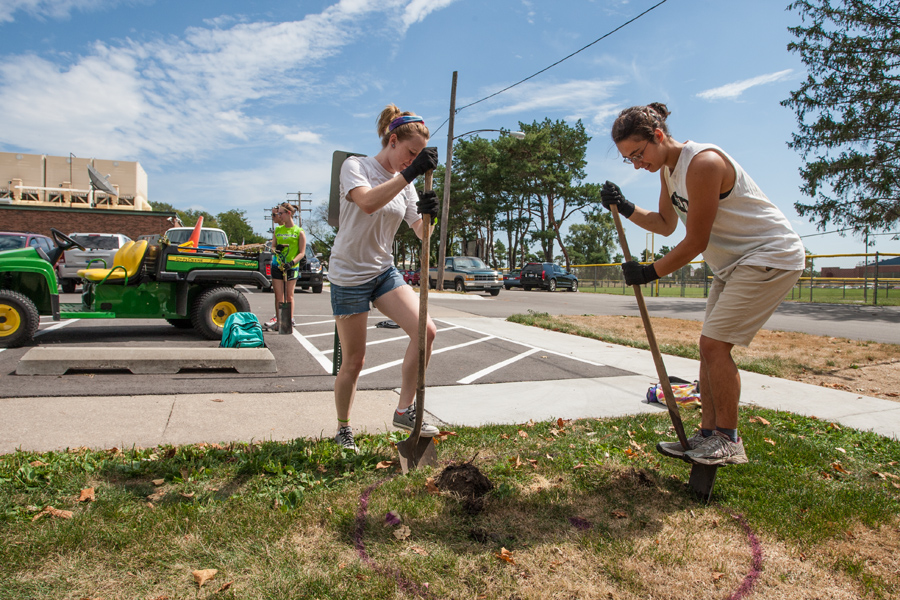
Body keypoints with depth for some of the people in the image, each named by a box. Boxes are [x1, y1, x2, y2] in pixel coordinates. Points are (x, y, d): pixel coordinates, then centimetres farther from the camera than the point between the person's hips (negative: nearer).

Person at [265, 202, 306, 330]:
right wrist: (276, 249, -8)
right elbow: (273, 247, 17)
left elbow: (302, 252, -5)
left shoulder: (299, 231, -3)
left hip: (292, 267, -3)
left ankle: (290, 320, 12)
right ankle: (279, 320, 6)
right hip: (277, 266, 3)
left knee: (289, 296, 4)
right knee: (279, 296, 2)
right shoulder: (277, 230, 11)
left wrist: (292, 262, -20)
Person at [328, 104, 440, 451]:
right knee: (353, 361, 2)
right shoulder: (355, 166, -8)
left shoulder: (405, 184, 9)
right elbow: (367, 202, -31)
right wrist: (409, 173, -36)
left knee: (425, 331, -14)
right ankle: (343, 429, 25)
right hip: (349, 275, -5)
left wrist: (428, 214, -19)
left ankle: (404, 411, 0)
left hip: (384, 272, 6)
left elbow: (421, 234, 2)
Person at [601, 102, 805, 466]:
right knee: (711, 345, 6)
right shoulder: (667, 168, 6)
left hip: (771, 257, -10)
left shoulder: (702, 162, -24)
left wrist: (650, 273, -13)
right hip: (733, 262, 10)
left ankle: (729, 441, -1)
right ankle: (708, 435, 14)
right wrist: (625, 209, -1)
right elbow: (666, 225, 12)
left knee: (714, 343, -14)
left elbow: (696, 242, -22)